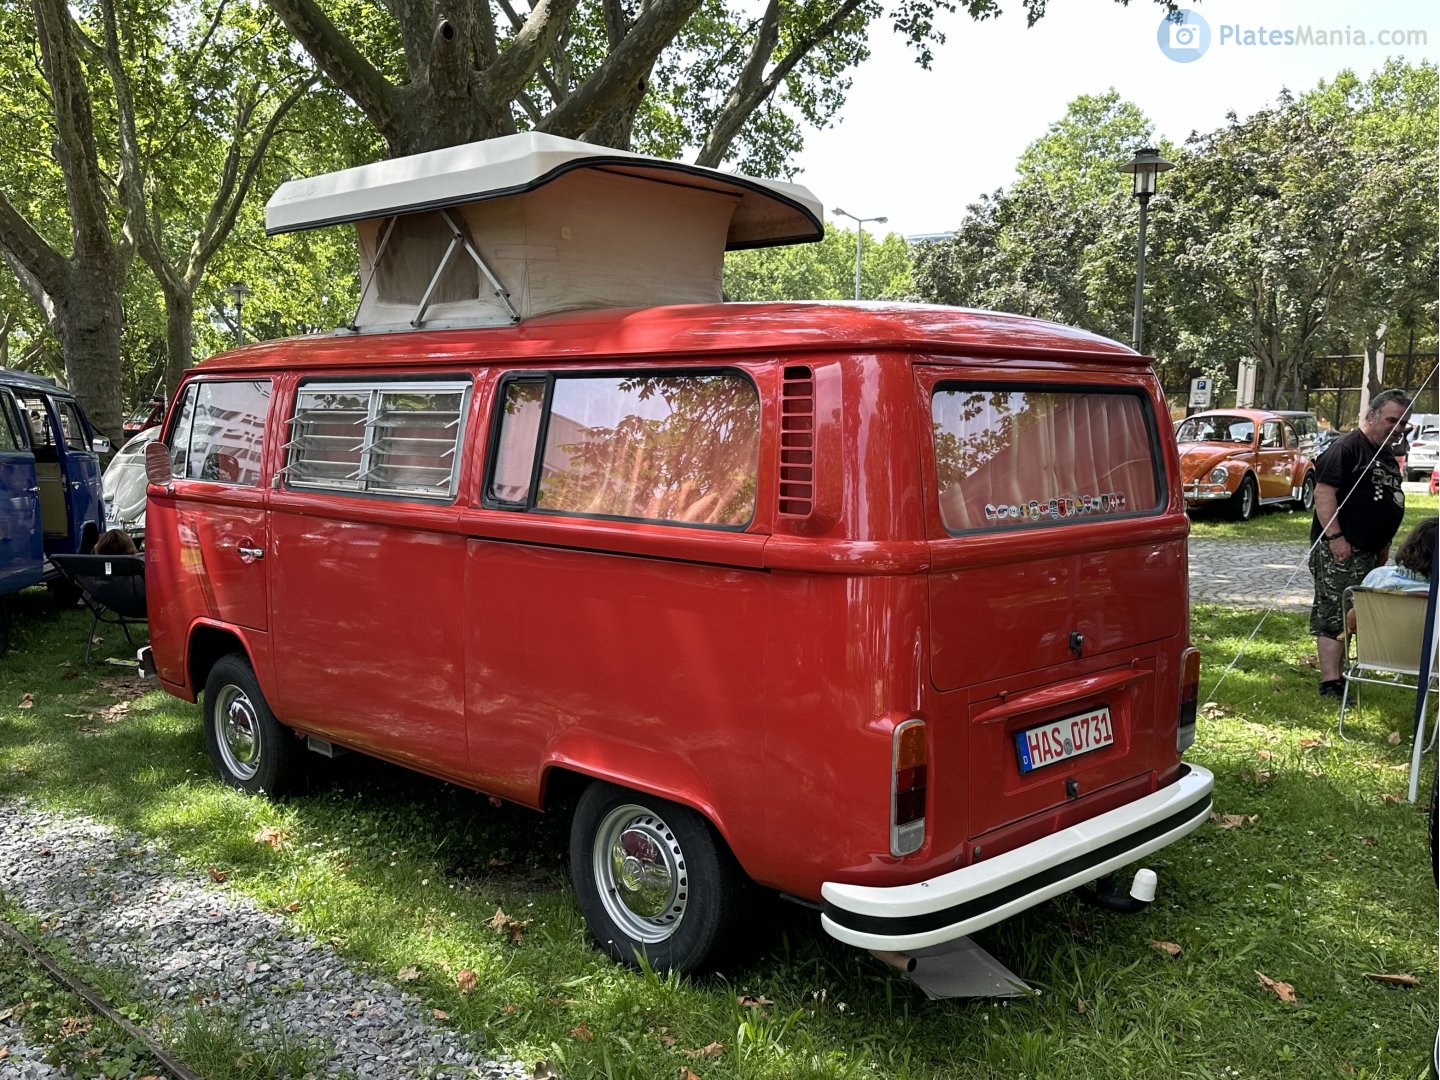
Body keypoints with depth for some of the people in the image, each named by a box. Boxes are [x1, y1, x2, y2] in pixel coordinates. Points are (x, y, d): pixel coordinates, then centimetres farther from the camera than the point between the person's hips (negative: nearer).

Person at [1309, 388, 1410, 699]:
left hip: (1370, 550, 9)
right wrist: (1335, 537, -24)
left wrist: (1384, 546, 24)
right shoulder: (1347, 448, -10)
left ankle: (1349, 670, 22)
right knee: (1332, 615, -8)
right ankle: (1330, 683, -8)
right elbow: (1323, 492, -19)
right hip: (1339, 548, -9)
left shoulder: (1387, 456, 18)